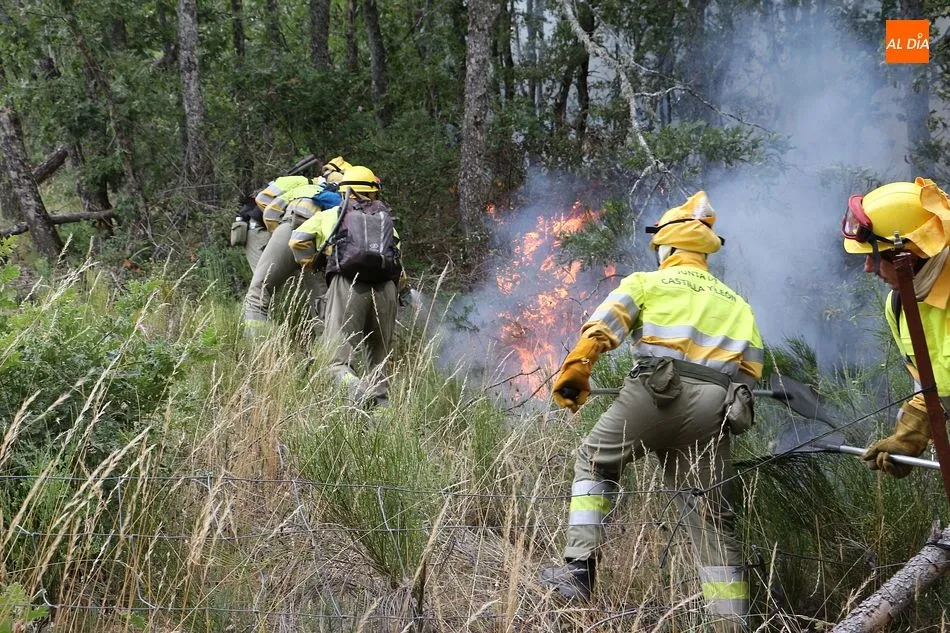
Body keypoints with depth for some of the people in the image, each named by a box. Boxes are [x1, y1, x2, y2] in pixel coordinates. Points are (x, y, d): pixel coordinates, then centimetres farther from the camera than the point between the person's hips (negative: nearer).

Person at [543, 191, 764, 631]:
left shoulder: (647, 283, 15)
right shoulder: (737, 304, 29)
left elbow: (602, 327, -3)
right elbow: (752, 368, 20)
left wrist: (573, 372, -7)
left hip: (656, 392, -4)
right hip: (713, 411, 4)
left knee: (595, 462, 14)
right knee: (710, 518, 9)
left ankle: (579, 569, 2)